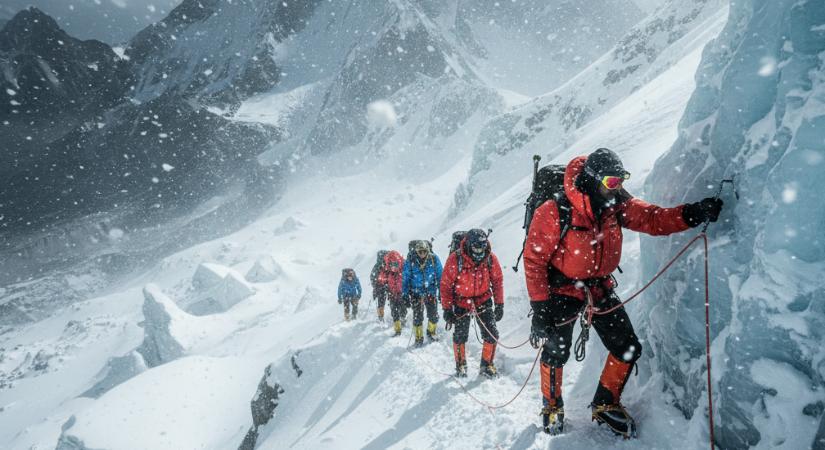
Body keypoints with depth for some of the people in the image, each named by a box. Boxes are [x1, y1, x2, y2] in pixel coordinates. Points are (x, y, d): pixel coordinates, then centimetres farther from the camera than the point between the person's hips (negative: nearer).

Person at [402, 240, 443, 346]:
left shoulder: (434, 259, -10)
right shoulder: (410, 261, -13)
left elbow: (440, 276, -1)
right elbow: (406, 278, -5)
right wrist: (406, 295, -6)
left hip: (431, 292, 1)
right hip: (416, 293, -1)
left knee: (434, 316, 7)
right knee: (417, 317, 1)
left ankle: (431, 332, 33)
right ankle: (419, 338, 18)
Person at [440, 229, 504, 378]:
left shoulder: (490, 258, -13)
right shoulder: (455, 259, -21)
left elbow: (497, 281, 0)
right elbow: (446, 285, -12)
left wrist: (499, 304, 0)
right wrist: (447, 308, -10)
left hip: (483, 300, 2)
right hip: (461, 301, -2)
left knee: (492, 335, -4)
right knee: (460, 336, 1)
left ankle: (487, 365, 17)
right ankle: (461, 366, 24)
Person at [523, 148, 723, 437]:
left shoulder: (617, 205, -8)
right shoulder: (554, 212, -25)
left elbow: (653, 219, -12)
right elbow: (534, 259, -20)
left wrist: (693, 213, -31)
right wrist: (539, 307, -21)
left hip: (600, 287, 6)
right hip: (562, 289, -5)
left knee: (628, 349, 5)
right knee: (555, 353, -1)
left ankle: (605, 406, 28)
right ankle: (552, 407, 29)